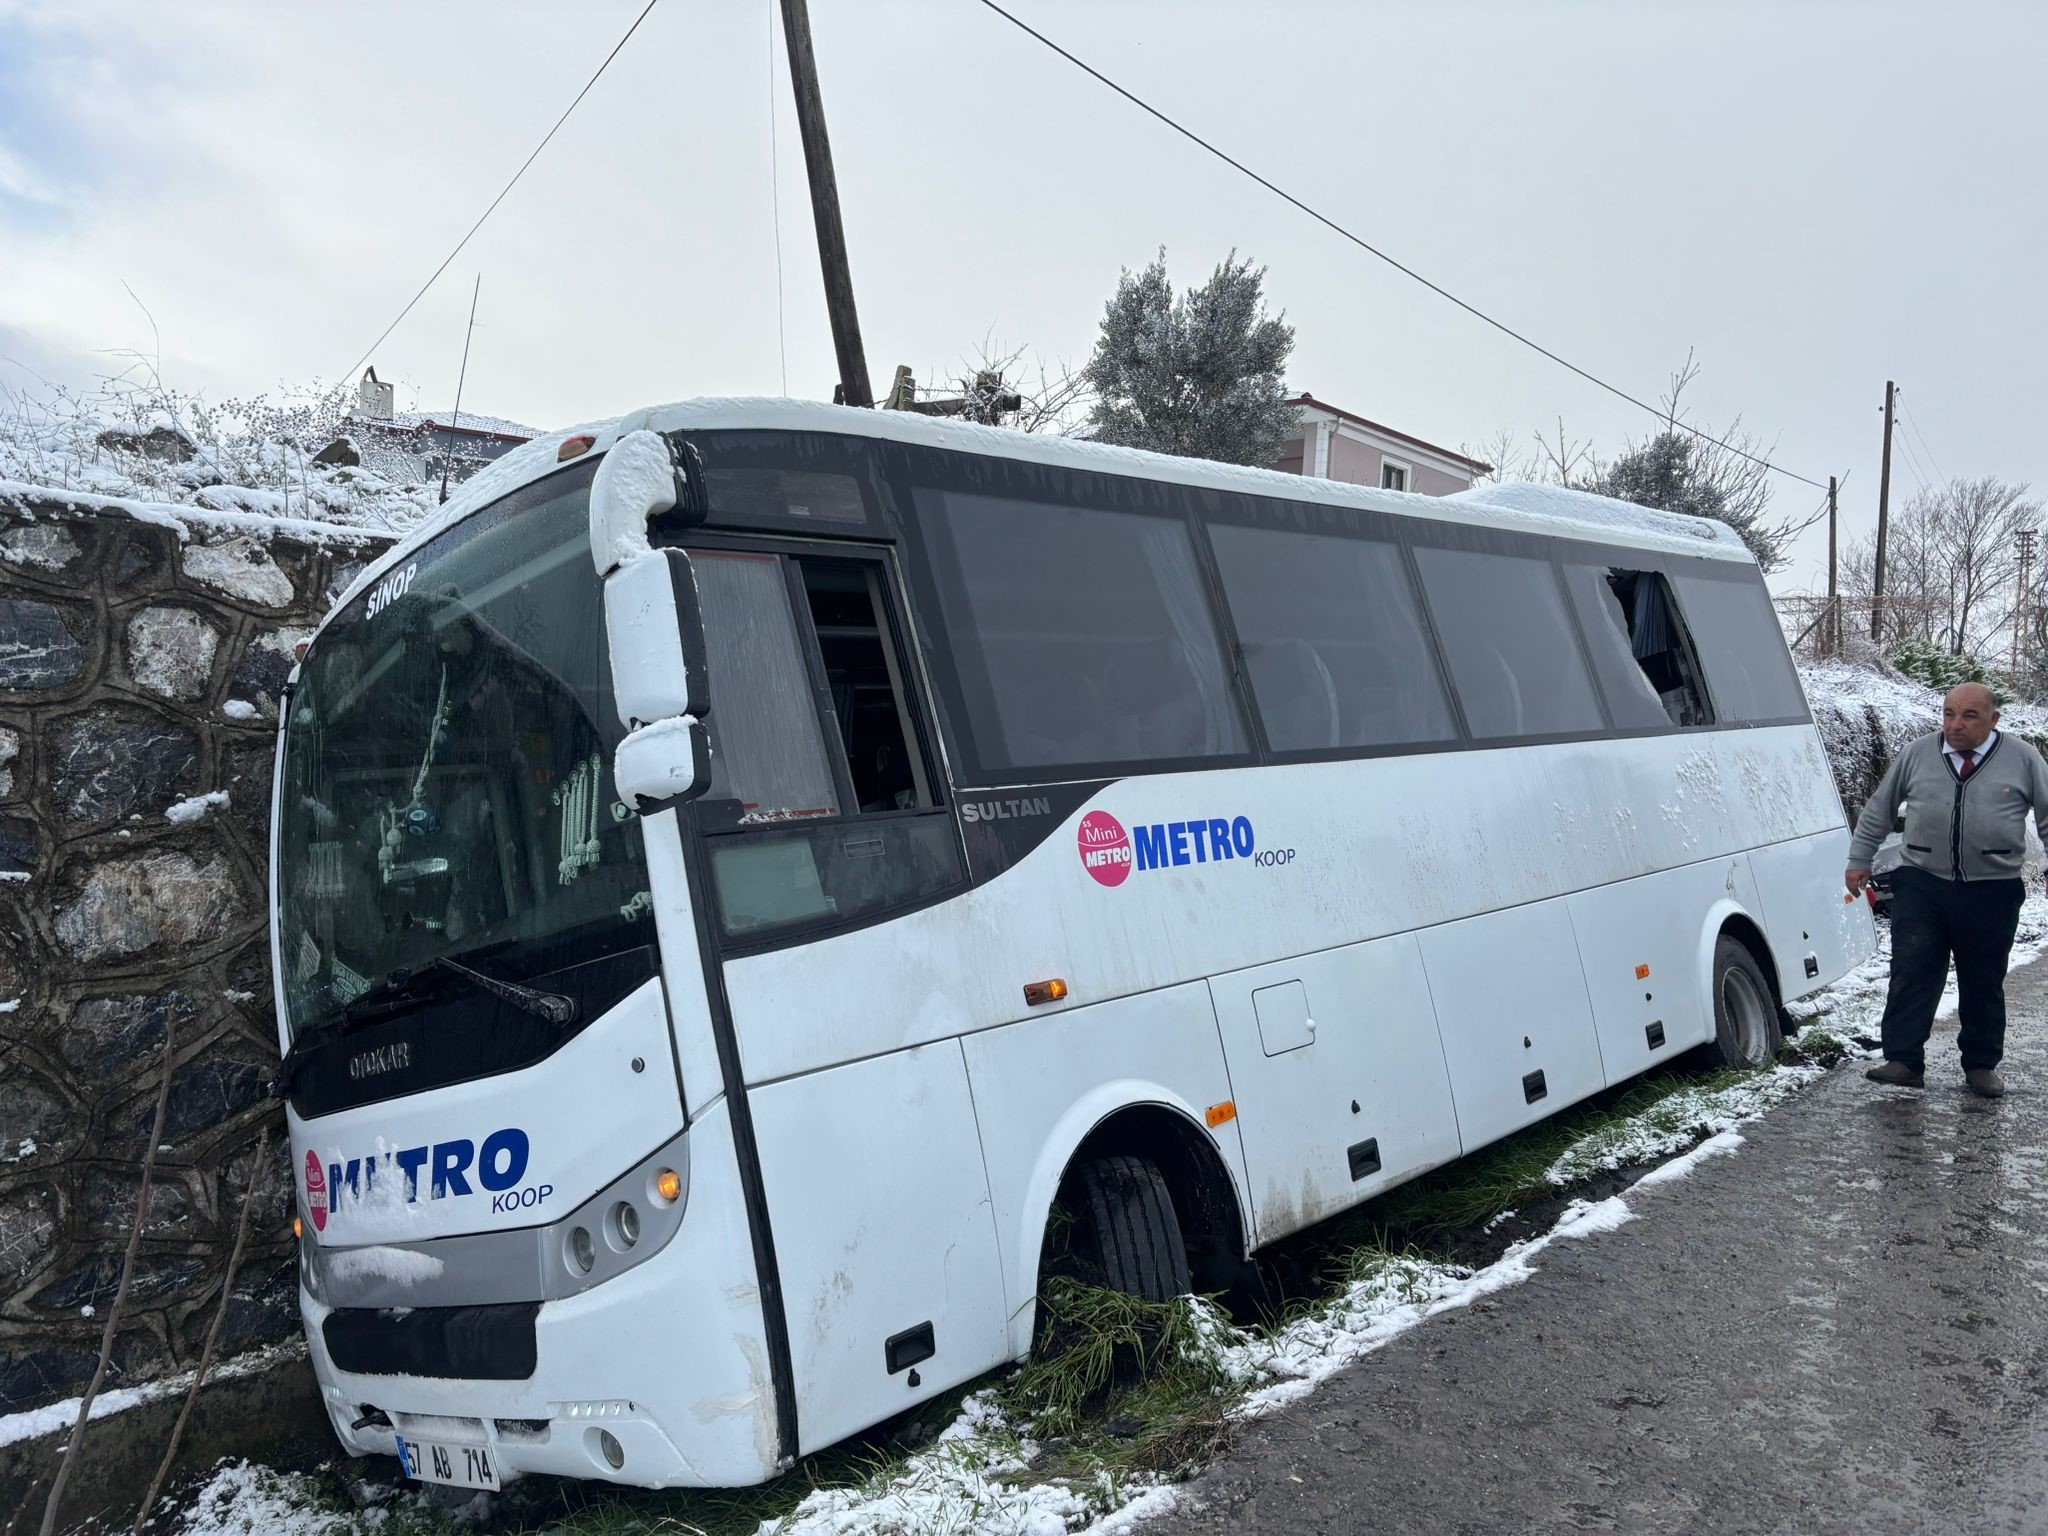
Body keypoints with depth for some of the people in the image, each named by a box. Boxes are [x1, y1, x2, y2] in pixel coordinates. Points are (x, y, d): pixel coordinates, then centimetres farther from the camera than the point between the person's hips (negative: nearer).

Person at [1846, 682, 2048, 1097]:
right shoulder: (1915, 755, 4)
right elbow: (1879, 810, 12)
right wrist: (1859, 860, 12)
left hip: (1992, 892, 0)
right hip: (1922, 884, 0)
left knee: (1984, 983, 9)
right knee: (1911, 975, -4)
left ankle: (1981, 1065, 22)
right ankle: (1903, 1061, -2)